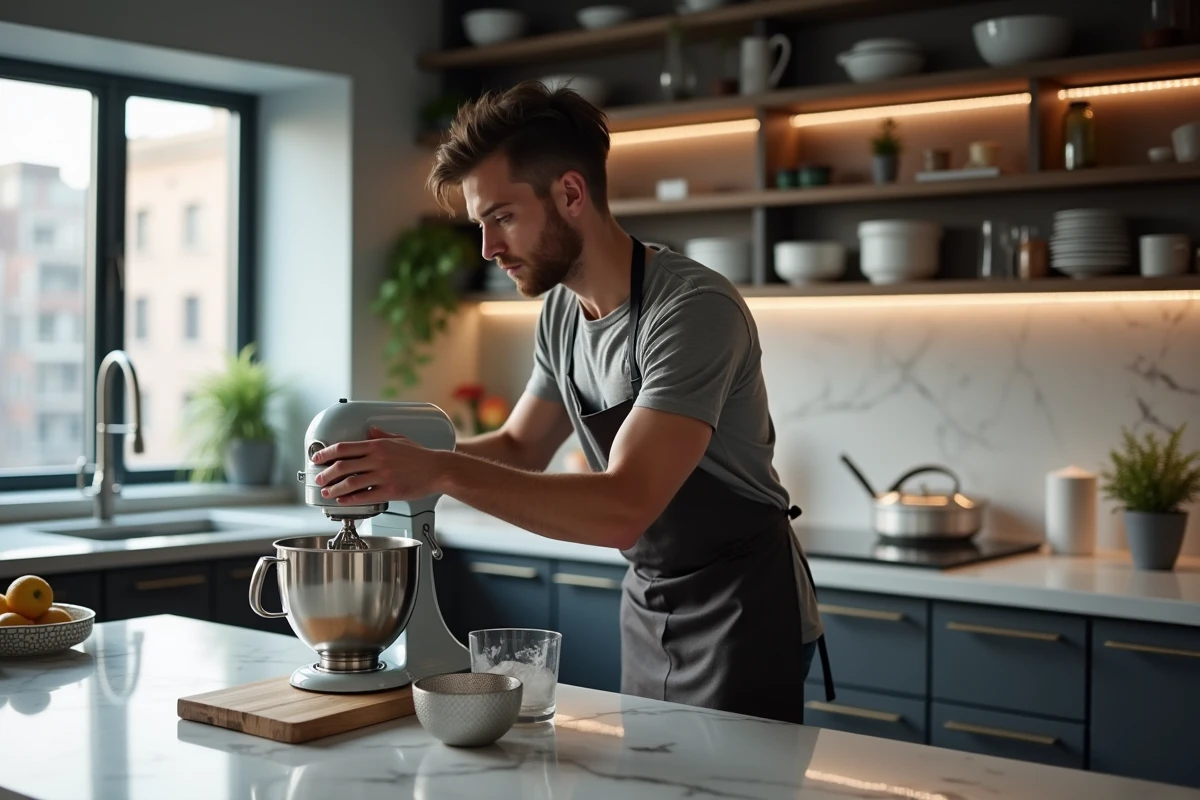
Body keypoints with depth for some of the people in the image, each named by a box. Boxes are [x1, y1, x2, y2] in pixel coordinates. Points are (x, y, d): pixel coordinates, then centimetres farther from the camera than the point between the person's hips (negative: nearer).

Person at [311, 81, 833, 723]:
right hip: (648, 608, 8)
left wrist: (444, 472, -37)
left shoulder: (694, 309, -26)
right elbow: (521, 447, 13)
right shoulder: (561, 312, 0)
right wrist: (408, 453, -5)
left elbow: (623, 509, -34)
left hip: (740, 619, -7)